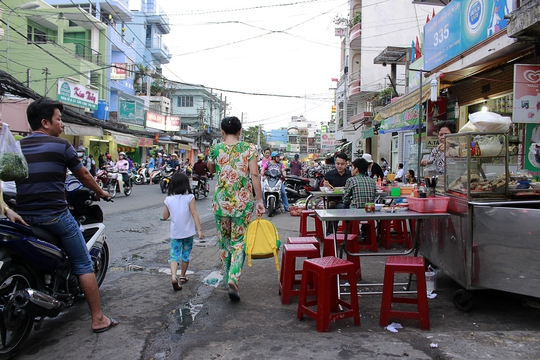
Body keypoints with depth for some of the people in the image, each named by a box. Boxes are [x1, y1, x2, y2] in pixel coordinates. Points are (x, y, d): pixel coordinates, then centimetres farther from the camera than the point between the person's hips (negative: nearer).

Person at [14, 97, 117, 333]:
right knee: (83, 265, 3)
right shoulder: (60, 145, -5)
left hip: (24, 216, 6)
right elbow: (83, 176, 4)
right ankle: (98, 319, 6)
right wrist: (100, 193, 21)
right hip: (55, 215, -6)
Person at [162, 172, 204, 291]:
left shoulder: (169, 199, -2)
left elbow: (165, 216, 4)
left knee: (174, 254, 3)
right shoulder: (189, 197, -9)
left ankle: (173, 276, -20)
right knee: (186, 254, 16)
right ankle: (182, 276, 29)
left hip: (175, 233, 1)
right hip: (188, 232, -1)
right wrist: (199, 230, -15)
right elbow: (194, 213, -15)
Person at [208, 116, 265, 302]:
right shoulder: (249, 148, -4)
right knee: (239, 241, 7)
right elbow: (254, 174, -11)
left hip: (221, 201, 2)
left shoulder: (215, 149, 1)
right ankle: (233, 279, -10)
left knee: (223, 240, 18)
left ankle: (227, 277, 30)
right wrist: (259, 200, -9)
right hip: (243, 201, -1)